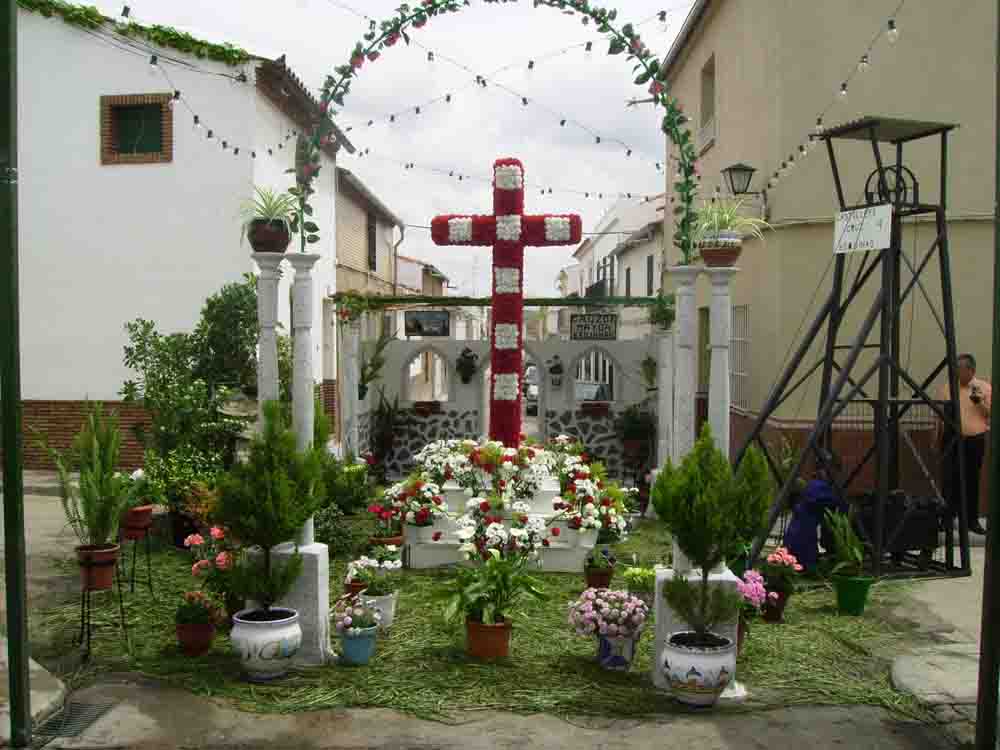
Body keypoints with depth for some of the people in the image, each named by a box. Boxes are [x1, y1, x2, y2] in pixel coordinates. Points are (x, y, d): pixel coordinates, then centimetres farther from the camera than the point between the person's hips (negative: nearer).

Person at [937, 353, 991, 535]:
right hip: (952, 438, 0)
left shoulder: (985, 388, 2)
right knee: (951, 480, -1)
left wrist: (981, 403, -15)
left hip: (975, 440, 0)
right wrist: (938, 439, 10)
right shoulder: (947, 388, 5)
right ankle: (948, 517, 5)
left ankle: (972, 519, 16)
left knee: (972, 481, 7)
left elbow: (991, 414, 2)